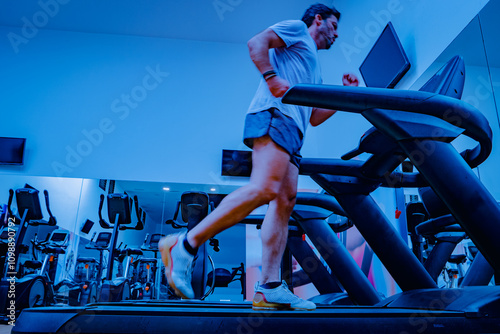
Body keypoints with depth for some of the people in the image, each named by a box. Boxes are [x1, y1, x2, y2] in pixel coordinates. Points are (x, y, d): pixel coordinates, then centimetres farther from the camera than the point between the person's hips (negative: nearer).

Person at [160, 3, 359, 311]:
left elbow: (314, 117, 32)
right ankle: (185, 245, -23)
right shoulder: (296, 29, 17)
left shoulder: (314, 71, 38)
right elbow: (256, 43, 0)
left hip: (291, 132, 9)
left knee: (285, 202, -4)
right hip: (274, 115, -9)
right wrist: (273, 79, -14)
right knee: (266, 188, -27)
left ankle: (269, 289, -8)